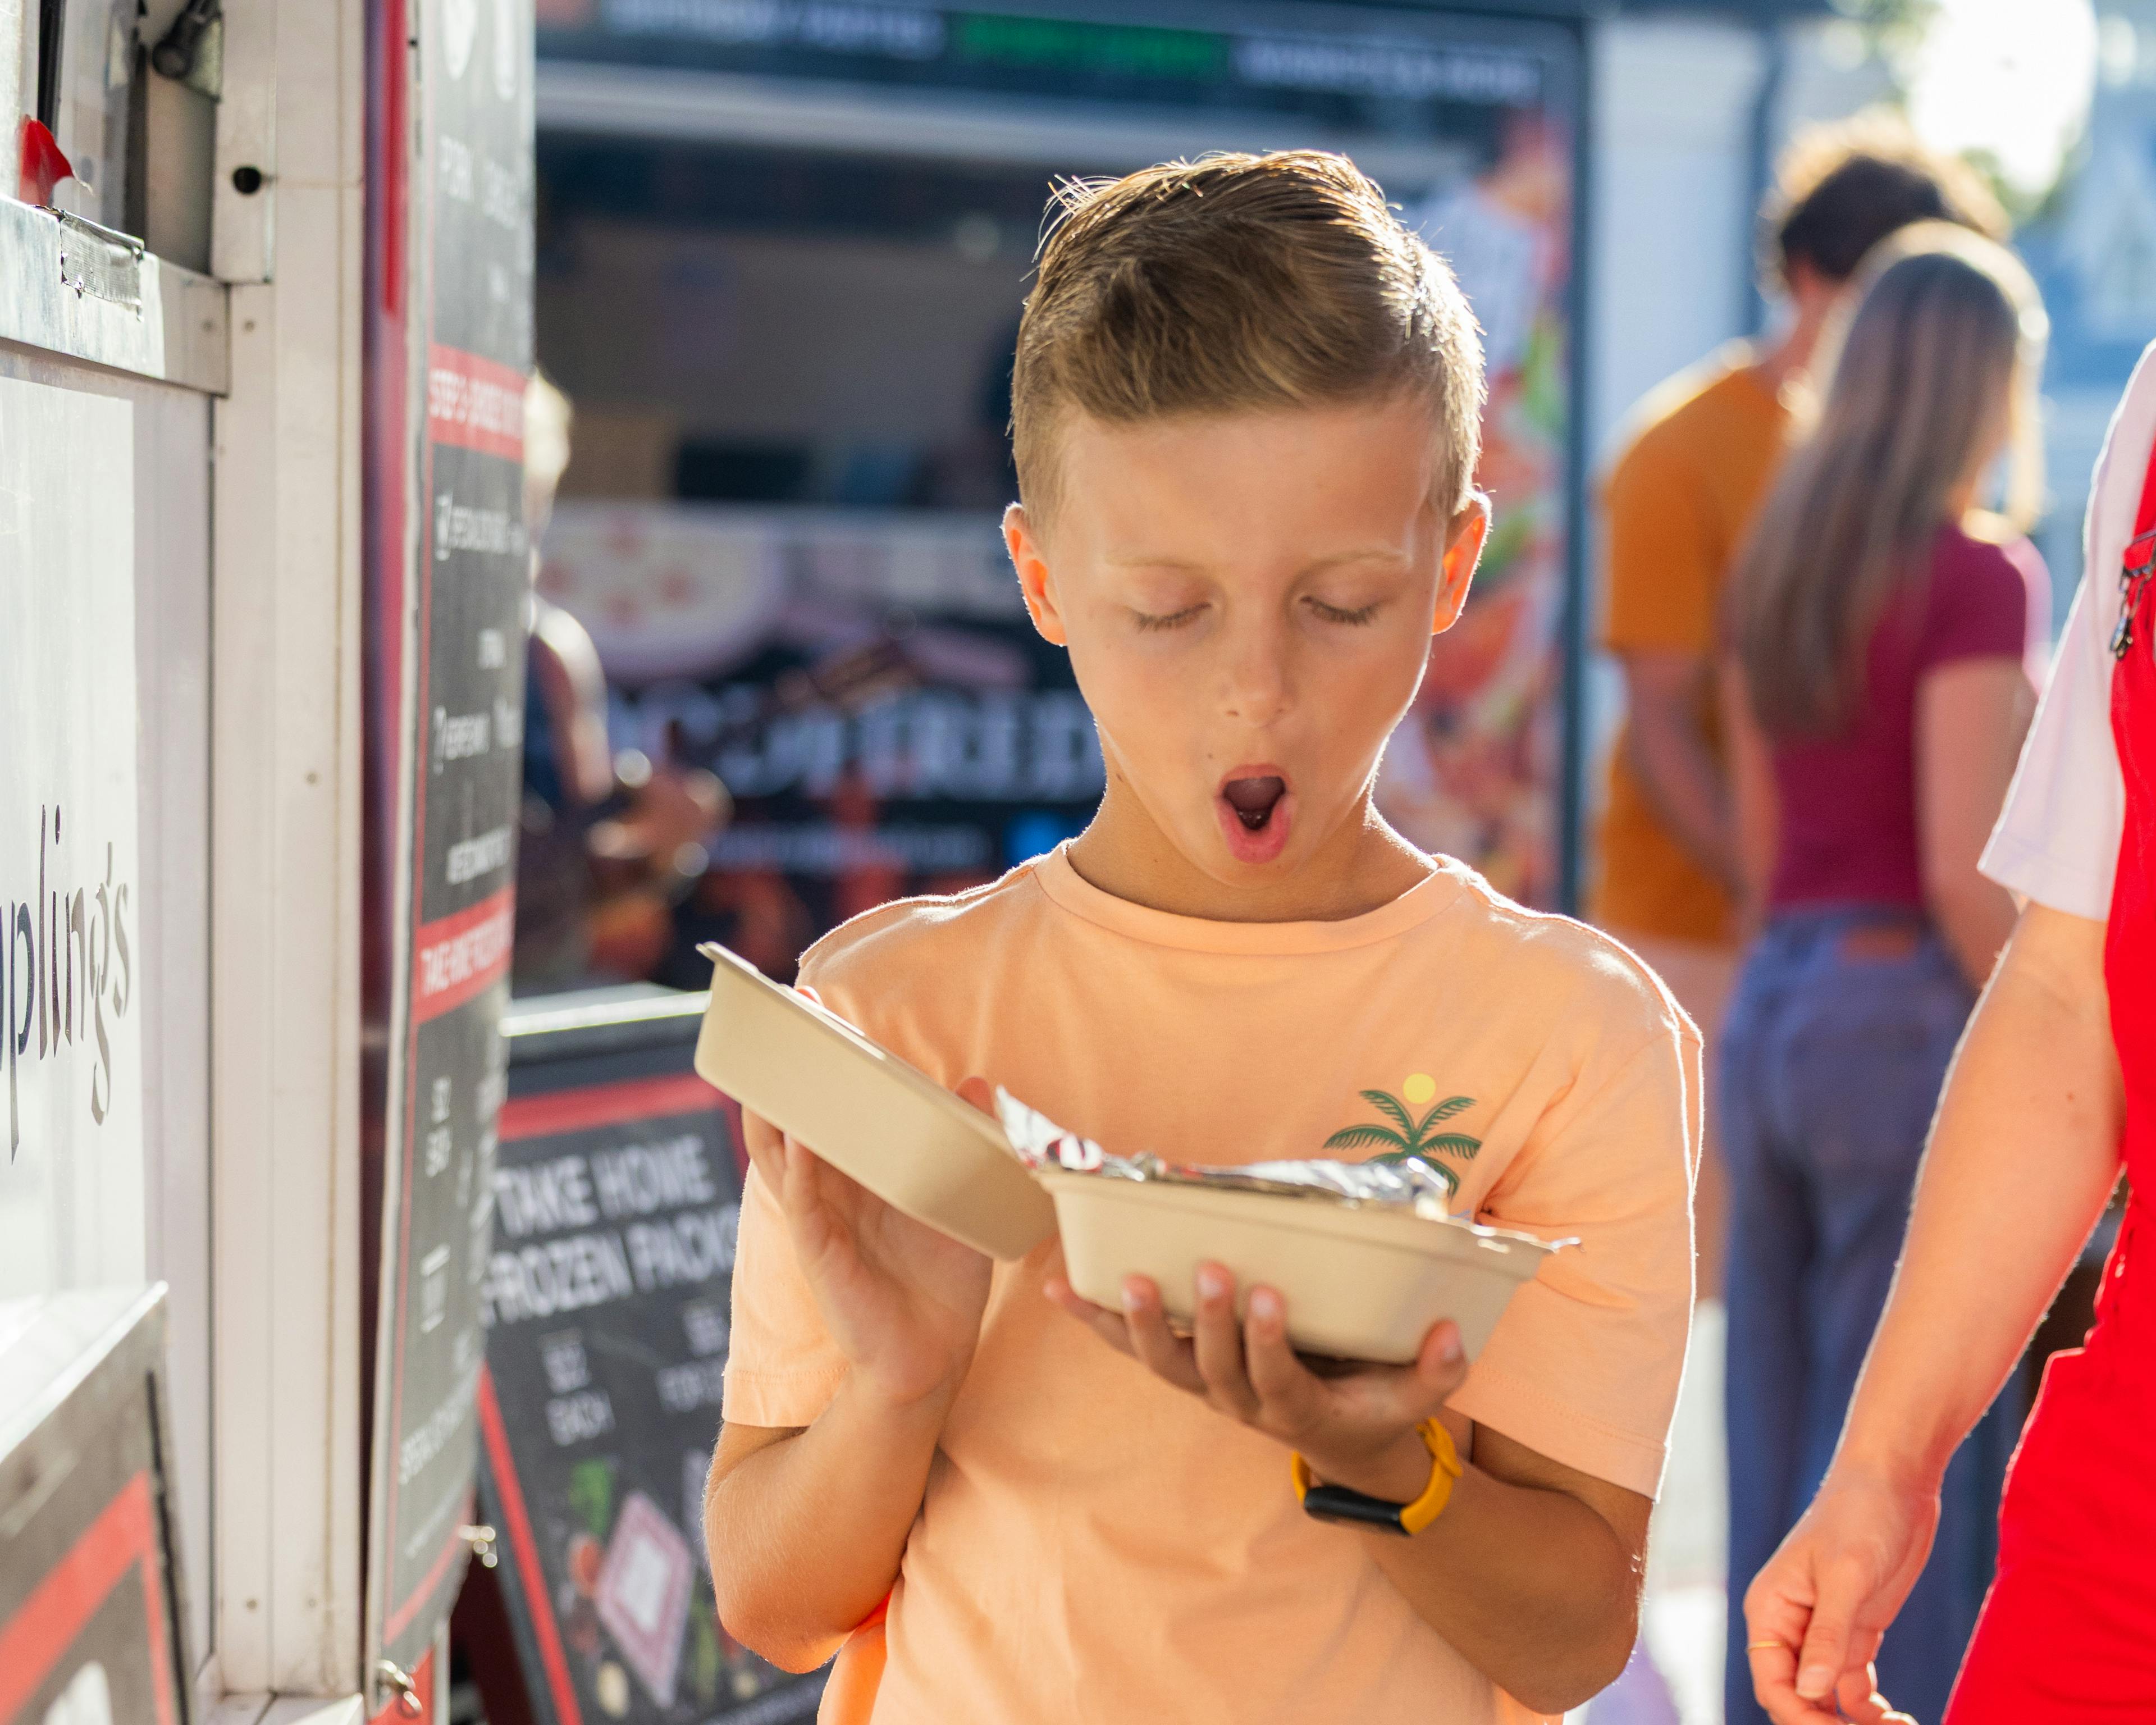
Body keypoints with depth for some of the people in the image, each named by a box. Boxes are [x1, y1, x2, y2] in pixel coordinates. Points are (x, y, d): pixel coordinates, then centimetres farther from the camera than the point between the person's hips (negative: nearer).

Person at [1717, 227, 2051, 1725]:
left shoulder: (1782, 567, 10)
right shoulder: (1979, 575, -12)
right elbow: (1965, 868, -17)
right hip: (1917, 1019, -7)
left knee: (1782, 1452, 12)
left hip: (1776, 1010, 7)